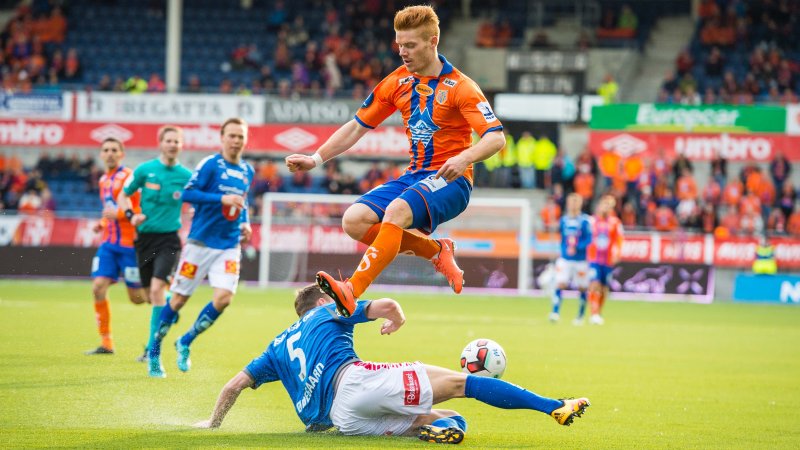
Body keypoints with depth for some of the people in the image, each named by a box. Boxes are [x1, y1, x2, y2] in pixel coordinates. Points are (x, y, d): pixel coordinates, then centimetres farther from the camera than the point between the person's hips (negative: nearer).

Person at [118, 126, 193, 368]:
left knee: (157, 288, -19)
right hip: (145, 236, 2)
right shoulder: (144, 170, 0)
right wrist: (131, 215, -8)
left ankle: (152, 347, -18)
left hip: (169, 238, -2)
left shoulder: (186, 176, 0)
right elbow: (123, 195, 10)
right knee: (150, 293, 7)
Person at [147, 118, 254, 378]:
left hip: (229, 247, 5)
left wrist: (245, 224, 9)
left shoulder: (247, 171, 11)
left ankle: (185, 343, 8)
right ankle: (154, 350, 19)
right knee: (179, 299, 2)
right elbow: (187, 193, -17)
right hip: (201, 242, -5)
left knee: (224, 298, -13)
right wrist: (221, 199, -24)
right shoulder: (210, 164, -8)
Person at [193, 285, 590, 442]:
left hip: (342, 419, 5)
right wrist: (397, 320, 33)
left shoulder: (279, 346, 34)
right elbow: (386, 305, 9)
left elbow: (235, 384, 28)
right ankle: (553, 406, -20)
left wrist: (213, 422, 42)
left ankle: (435, 426, -32)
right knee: (463, 383, -7)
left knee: (452, 423, 8)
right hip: (353, 380, -5)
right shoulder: (329, 312, 22)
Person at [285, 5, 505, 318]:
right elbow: (357, 127, 16)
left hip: (449, 179, -7)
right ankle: (436, 251, -2)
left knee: (396, 211, -36)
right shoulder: (397, 83, 8)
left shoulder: (459, 86, -9)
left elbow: (496, 137, -19)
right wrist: (315, 159, 6)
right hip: (414, 175, 7)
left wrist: (465, 158, -39)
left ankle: (351, 291, -46)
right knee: (354, 220, -17)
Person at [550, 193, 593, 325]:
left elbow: (588, 239, -11)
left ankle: (580, 316, 18)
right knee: (559, 285, -12)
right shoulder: (563, 220, 7)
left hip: (581, 260, -3)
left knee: (582, 288, 5)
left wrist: (576, 248, -24)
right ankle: (555, 313, -15)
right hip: (565, 259, 3)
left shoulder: (585, 221, -7)